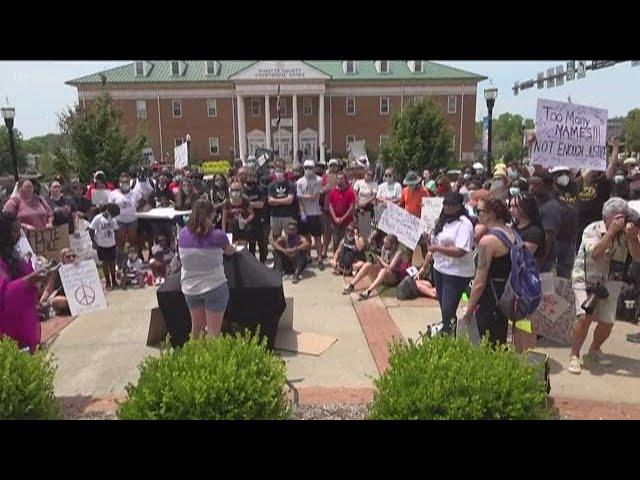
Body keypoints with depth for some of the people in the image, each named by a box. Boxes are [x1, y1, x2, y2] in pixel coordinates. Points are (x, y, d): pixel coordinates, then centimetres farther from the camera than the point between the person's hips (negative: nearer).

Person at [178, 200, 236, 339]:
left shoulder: (183, 234, -5)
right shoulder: (217, 235, -15)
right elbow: (230, 251, 5)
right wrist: (233, 249, 29)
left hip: (190, 289, 4)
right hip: (214, 287, -4)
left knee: (196, 328, 22)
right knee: (213, 333, 5)